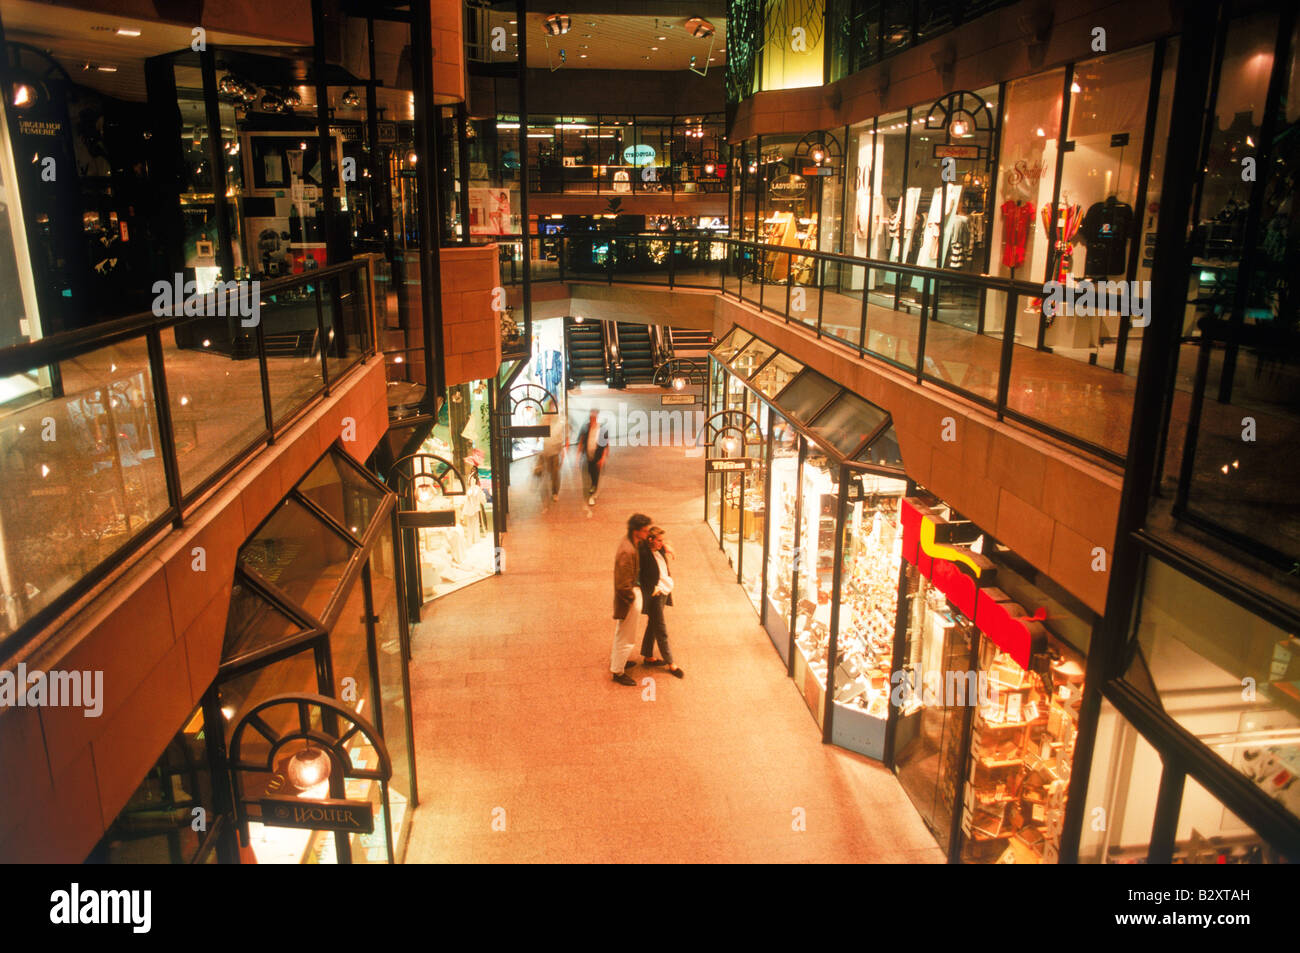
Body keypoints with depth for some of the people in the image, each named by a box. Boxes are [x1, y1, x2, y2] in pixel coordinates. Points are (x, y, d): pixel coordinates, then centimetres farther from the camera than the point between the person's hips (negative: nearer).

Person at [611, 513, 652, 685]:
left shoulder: (629, 541, -4)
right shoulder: (627, 551, -32)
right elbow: (623, 585, -30)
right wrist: (632, 598, -14)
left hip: (633, 592, 10)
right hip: (629, 596, -10)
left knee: (621, 633, 28)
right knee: (626, 637, 7)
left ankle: (616, 660, 47)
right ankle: (617, 671, 23)